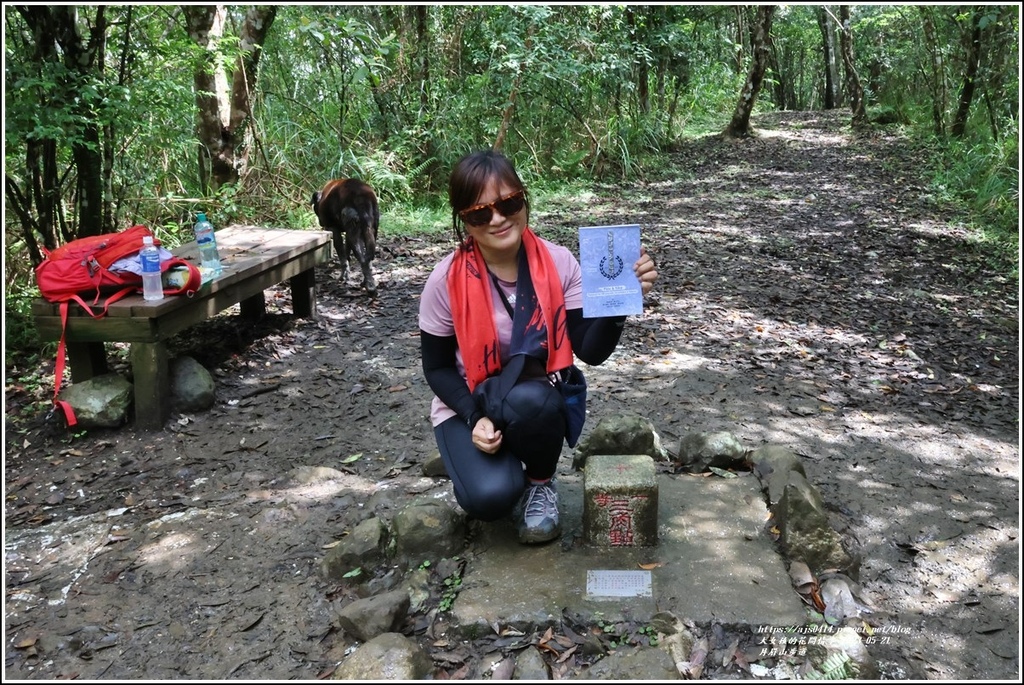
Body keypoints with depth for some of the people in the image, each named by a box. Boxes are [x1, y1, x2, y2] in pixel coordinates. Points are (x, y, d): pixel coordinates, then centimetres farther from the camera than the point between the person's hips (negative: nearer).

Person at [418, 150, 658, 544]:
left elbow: (591, 352, -16)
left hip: (533, 403, 2)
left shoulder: (558, 263, -14)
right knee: (491, 497, -29)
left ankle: (540, 483, -3)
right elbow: (436, 367, -6)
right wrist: (475, 417, -20)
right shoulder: (447, 279, -17)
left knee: (528, 400, -36)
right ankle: (494, 472, 10)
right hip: (467, 407, -1)